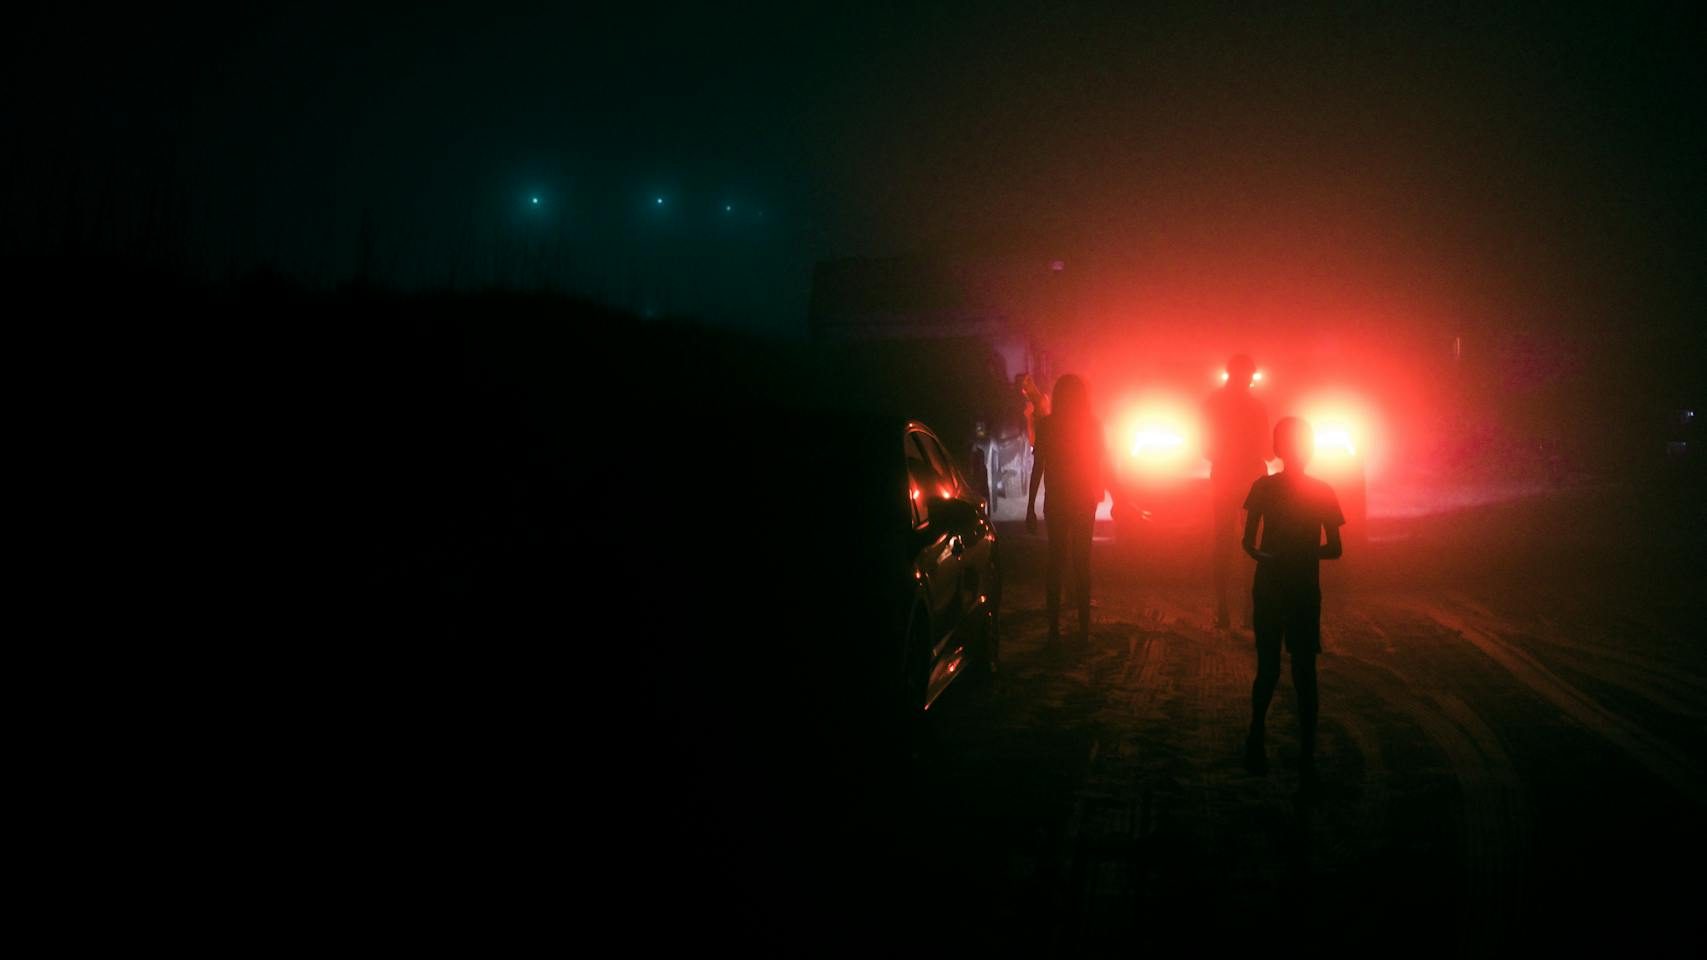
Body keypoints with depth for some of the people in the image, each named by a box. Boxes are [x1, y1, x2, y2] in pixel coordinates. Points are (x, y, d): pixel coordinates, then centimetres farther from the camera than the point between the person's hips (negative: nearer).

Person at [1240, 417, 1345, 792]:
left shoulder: (1322, 492, 1)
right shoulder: (1264, 488, -1)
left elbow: (1334, 549, 0)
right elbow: (1248, 541, -2)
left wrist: (1300, 553, -15)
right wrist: (1264, 556, -22)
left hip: (1305, 591, 1)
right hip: (1269, 588, -1)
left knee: (1304, 673, -1)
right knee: (1268, 669, 3)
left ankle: (1306, 756, 2)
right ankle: (1256, 740, 23)